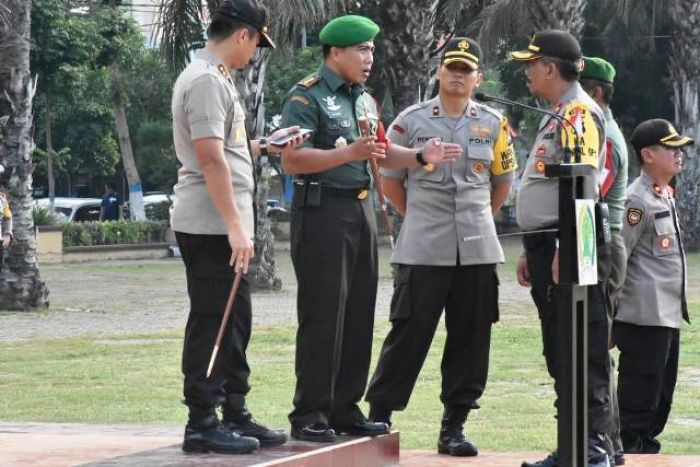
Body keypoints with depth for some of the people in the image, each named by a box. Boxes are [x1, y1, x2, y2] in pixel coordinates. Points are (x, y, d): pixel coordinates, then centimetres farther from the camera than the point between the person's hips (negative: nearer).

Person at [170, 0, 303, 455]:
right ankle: (202, 423, -2)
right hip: (210, 226, -10)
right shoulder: (206, 81, -15)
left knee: (235, 323, 15)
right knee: (211, 323, -6)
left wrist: (264, 145, 20)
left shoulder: (217, 78, 18)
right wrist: (236, 226, -23)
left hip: (227, 227, 10)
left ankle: (235, 415, 22)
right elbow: (210, 159, -22)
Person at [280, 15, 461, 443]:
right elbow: (292, 160, -19)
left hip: (362, 210, 8)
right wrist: (349, 153, -27)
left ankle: (346, 408, 16)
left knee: (359, 314, 9)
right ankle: (309, 414, -2)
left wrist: (420, 156, 9)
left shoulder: (365, 99, 18)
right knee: (322, 316, -7)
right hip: (322, 210, -8)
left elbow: (381, 151, 26)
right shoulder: (307, 98, -9)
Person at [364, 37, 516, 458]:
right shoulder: (411, 121, 2)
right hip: (423, 250, -3)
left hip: (477, 249, 3)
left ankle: (454, 427, 12)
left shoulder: (494, 124, 8)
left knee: (470, 339, 4)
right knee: (409, 333, -4)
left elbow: (503, 181, 18)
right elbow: (391, 178, 9)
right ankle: (379, 417, 6)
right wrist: (419, 219, 9)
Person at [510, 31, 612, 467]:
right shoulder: (558, 115, 22)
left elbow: (581, 186, -20)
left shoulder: (579, 111, -10)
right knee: (559, 351, 12)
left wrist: (564, 249, -25)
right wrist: (531, 252, 24)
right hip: (547, 247, 11)